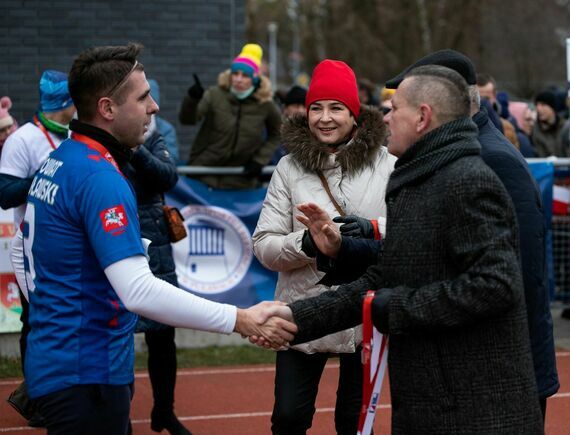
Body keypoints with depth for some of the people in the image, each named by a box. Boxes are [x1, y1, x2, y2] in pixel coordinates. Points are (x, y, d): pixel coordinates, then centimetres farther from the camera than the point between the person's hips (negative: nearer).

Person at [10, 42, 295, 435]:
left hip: (50, 360, 10)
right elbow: (139, 292, -30)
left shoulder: (58, 163, 10)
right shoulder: (99, 177, -21)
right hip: (87, 375, -10)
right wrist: (240, 320, -28)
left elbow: (22, 253, 21)